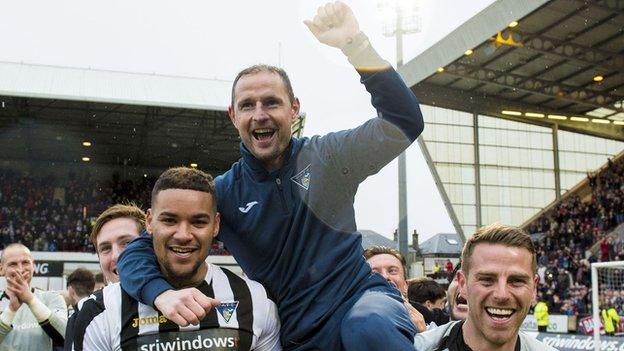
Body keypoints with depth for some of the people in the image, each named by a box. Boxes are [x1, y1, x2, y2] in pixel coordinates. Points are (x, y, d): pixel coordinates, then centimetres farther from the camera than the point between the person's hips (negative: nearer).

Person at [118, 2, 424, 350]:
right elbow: (138, 251, -1)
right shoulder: (223, 194, 0)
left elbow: (404, 122, -14)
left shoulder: (328, 156, -1)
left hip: (363, 296, -1)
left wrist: (355, 44, -25)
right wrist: (163, 294, -24)